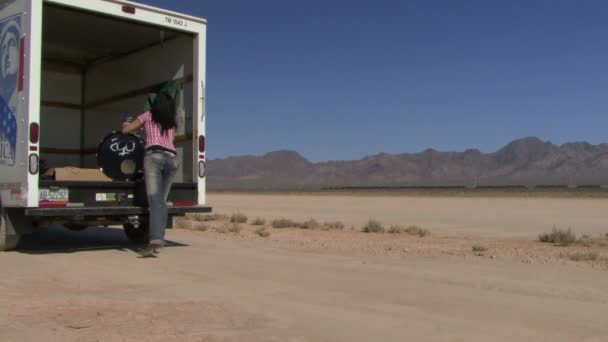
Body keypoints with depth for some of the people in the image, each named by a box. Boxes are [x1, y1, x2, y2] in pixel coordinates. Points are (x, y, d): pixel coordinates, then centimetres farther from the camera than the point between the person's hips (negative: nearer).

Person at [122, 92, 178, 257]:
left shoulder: (148, 115, 15)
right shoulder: (172, 123, 27)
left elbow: (125, 130, 18)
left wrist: (125, 124, 42)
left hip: (154, 156, -4)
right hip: (172, 159, 4)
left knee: (155, 200, -17)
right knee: (162, 201, 6)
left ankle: (156, 240, -32)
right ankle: (159, 239, -1)